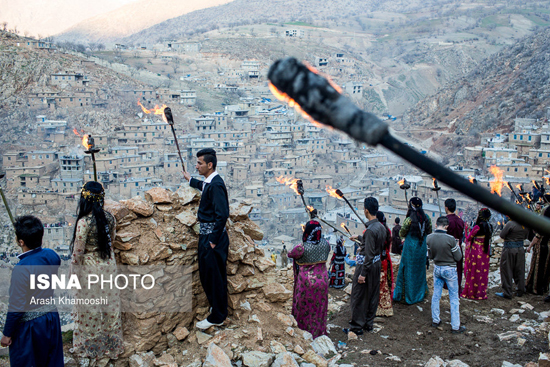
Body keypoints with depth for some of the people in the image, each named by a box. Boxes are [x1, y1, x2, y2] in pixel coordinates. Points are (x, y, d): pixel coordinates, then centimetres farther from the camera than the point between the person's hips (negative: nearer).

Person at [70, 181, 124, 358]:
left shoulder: (83, 222, -24)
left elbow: (77, 253, -17)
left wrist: (73, 274, -3)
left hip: (90, 268, -5)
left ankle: (90, 346, 30)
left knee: (89, 310, 13)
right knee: (109, 305, 19)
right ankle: (112, 342, 34)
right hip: (108, 265, 5)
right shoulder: (110, 218, -7)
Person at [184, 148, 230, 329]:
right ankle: (217, 308, 37)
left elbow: (222, 214, -27)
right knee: (207, 274, 20)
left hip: (213, 236, -10)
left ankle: (217, 317, 15)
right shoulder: (210, 182, 8)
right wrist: (190, 180, 50)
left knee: (214, 277, 1)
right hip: (206, 235, 10)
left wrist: (214, 240, -22)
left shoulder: (216, 185, -22)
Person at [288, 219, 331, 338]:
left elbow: (290, 254, -3)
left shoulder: (302, 248, -23)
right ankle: (320, 332, 33)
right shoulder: (325, 244, -9)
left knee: (304, 309, 11)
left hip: (306, 282, -5)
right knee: (320, 308, 19)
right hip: (322, 280, 5)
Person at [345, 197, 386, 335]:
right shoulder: (381, 227, 3)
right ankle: (369, 323, 29)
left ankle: (357, 327, 12)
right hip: (377, 264, 9)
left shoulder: (370, 230, -24)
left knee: (358, 296, 3)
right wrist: (358, 237, 35)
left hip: (366, 265, -9)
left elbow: (369, 254, -25)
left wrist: (363, 274, -21)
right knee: (372, 295, 17)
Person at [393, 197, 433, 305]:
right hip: (422, 247, 5)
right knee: (420, 269, 19)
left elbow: (402, 234, -7)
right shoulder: (426, 218, -1)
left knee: (408, 271, 5)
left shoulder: (410, 219, -17)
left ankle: (408, 296, 10)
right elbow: (429, 232, 9)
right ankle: (420, 294, 32)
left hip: (411, 247, -5)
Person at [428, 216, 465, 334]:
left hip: (437, 268, 5)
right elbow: (458, 257, -11)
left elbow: (431, 255, 4)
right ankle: (455, 326, 10)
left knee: (436, 295, 16)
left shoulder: (429, 238, -8)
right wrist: (457, 246, 4)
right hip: (449, 270, -4)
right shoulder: (450, 239, -22)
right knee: (454, 298, 5)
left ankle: (435, 320, 26)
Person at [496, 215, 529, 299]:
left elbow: (502, 235, -14)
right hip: (520, 249, 6)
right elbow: (525, 237, 13)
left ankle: (507, 293, 7)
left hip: (509, 249, -6)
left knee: (507, 271, 3)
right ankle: (521, 291, 26)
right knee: (519, 271, 17)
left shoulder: (510, 223, -20)